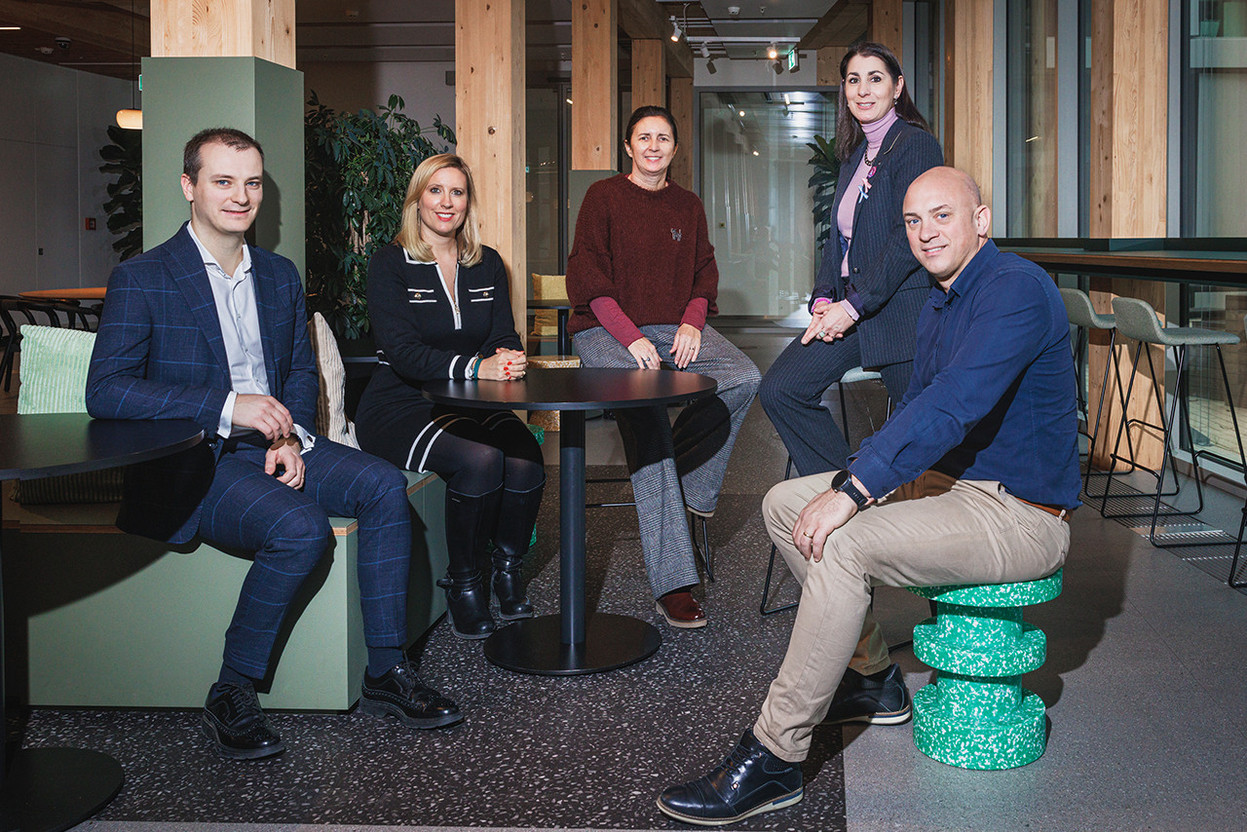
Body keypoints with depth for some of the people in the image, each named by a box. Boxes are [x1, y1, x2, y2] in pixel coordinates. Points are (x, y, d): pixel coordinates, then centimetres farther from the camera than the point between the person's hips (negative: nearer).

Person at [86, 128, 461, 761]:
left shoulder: (279, 275, 15)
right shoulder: (141, 279, -5)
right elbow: (105, 391, -15)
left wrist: (291, 436, -5)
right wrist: (227, 408, -24)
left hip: (271, 446, 6)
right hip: (190, 464, -6)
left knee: (383, 483, -18)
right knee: (301, 527, -31)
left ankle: (386, 673, -11)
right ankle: (230, 695, -14)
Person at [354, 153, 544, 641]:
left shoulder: (487, 264, 13)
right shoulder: (391, 264, -3)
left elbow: (504, 338, 8)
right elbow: (402, 351, -16)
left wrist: (507, 360, -18)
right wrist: (475, 367, -29)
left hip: (469, 406, 5)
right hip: (399, 405, -4)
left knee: (524, 455, -27)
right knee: (479, 459, -32)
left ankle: (508, 573, -5)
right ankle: (463, 583, -12)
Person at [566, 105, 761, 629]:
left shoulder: (688, 207, 19)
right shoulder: (603, 197, 4)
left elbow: (704, 273, 17)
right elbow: (587, 274, -5)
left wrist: (692, 322, -6)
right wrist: (631, 337, -16)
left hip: (673, 327, 5)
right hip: (606, 329, -5)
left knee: (744, 378, -25)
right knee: (645, 409, -31)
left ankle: (691, 485, -3)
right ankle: (672, 584, -34)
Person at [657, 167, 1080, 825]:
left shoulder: (1016, 289, -19)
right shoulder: (939, 304, 13)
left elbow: (953, 406, -30)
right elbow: (917, 405, 19)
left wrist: (852, 493, -32)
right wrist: (853, 478, 1)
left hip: (1018, 515, -10)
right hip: (942, 480, 10)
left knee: (842, 544, -30)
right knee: (785, 503, 7)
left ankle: (772, 760, -23)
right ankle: (870, 676, 16)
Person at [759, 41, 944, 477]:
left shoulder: (915, 145, -9)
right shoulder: (853, 155, 17)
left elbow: (910, 239, -17)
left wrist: (853, 306, -19)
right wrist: (823, 298, 1)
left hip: (899, 310, -8)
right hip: (847, 308, 8)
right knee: (779, 390, -2)